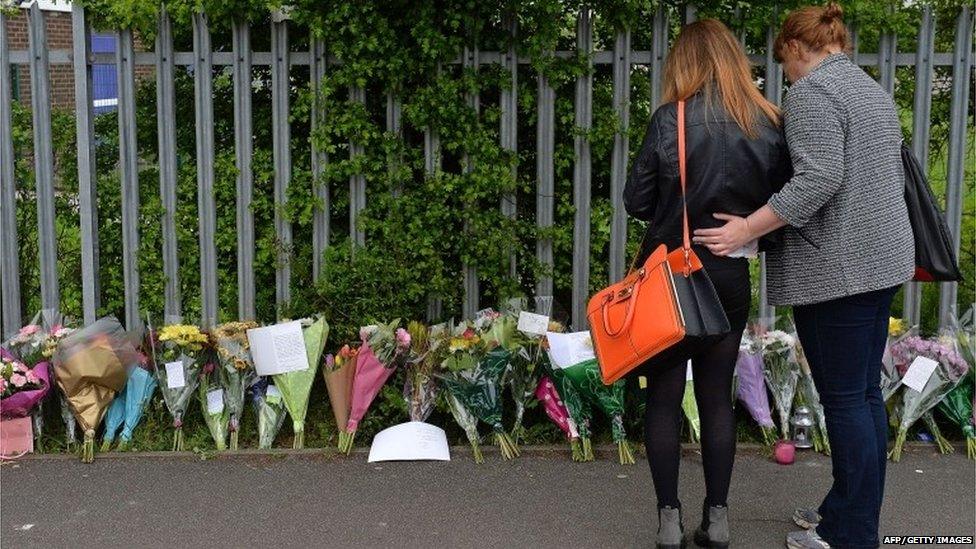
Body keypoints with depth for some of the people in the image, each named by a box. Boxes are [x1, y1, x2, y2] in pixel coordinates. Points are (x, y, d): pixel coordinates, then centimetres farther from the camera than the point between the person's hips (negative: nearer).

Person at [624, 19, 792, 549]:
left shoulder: (671, 119, -12)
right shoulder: (770, 124, -2)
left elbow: (636, 201, -9)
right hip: (730, 278, 3)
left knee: (664, 397, 7)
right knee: (717, 396, 13)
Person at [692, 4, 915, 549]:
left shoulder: (811, 92, -12)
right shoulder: (874, 90, 17)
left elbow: (818, 177, -24)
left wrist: (748, 228, -22)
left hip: (837, 268, -9)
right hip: (883, 259, 9)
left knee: (845, 398, -2)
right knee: (866, 392, 14)